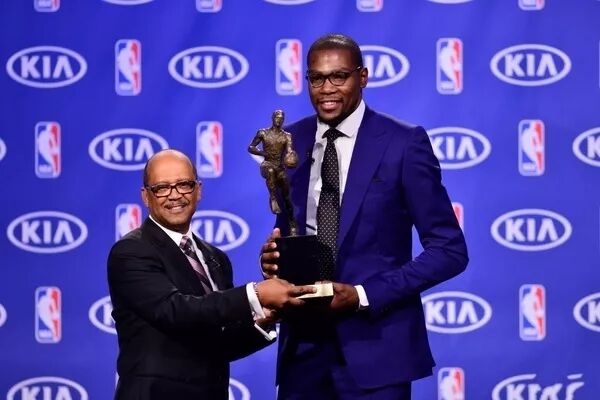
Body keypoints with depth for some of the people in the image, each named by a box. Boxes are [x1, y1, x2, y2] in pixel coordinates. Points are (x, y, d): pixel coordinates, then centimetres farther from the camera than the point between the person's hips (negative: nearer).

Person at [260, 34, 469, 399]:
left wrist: (363, 295, -15)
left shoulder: (404, 143, -7)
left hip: (374, 344, -4)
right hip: (302, 344, 4)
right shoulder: (290, 142, 7)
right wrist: (275, 256, -5)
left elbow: (449, 250, -7)